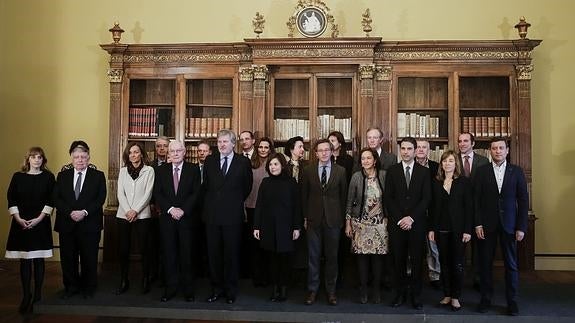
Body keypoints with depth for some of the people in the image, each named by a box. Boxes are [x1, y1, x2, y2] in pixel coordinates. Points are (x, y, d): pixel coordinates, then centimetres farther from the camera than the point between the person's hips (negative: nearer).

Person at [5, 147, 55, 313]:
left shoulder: (48, 177, 2)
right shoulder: (18, 176, 6)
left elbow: (51, 200, -2)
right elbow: (11, 199, 3)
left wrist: (39, 218, -10)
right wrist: (18, 219, -7)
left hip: (41, 223, -1)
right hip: (21, 223, 1)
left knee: (38, 259, 2)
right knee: (24, 260, 4)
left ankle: (37, 295, 10)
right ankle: (26, 296, 12)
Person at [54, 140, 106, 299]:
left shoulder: (98, 176, 2)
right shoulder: (62, 176, 9)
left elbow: (100, 199, -6)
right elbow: (56, 199, 1)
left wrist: (85, 212, -18)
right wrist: (70, 212, -14)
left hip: (90, 224, -2)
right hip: (67, 224, 2)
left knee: (89, 258, 6)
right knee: (68, 258, 10)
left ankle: (89, 288, 21)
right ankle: (71, 286, 27)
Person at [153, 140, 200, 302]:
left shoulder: (193, 169, 3)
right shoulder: (162, 170, 8)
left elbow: (196, 193, -4)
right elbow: (157, 194, 2)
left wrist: (183, 210, -14)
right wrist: (170, 209, -11)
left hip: (186, 217, -2)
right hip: (167, 218, 2)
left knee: (186, 254, 2)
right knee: (169, 254, 4)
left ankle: (188, 289, 11)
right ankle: (170, 288, 14)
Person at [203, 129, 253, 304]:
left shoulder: (243, 162, -1)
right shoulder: (209, 161, 7)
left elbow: (247, 187, 7)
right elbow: (205, 185, 16)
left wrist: (236, 202, 9)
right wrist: (213, 201, 11)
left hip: (233, 215, -2)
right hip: (212, 214, 3)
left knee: (231, 254, 6)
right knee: (213, 254, 9)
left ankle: (231, 291, 20)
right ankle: (217, 289, 23)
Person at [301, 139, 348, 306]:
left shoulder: (340, 171, 1)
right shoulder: (308, 171, 3)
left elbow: (344, 195, 5)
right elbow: (304, 195, 6)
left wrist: (342, 217, 3)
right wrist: (305, 217, 3)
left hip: (333, 219, 0)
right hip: (314, 219, 0)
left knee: (332, 256, 8)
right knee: (313, 256, 6)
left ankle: (331, 291, 21)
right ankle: (312, 290, 18)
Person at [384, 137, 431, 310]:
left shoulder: (424, 172, 4)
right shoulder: (392, 171, 6)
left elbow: (426, 198, -2)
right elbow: (388, 198, 1)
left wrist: (411, 217, -11)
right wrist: (400, 219, -8)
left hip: (417, 223, 0)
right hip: (396, 223, 1)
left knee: (417, 260, 5)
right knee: (399, 260, 5)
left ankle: (416, 295, 16)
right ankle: (400, 293, 17)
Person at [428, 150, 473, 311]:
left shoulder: (464, 182, 0)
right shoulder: (436, 182, 7)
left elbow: (469, 207, -3)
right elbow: (433, 207, 6)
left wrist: (467, 230, -9)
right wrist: (431, 229, 1)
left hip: (458, 229, -2)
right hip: (441, 228, 2)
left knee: (457, 264, 2)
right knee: (444, 263, 8)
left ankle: (455, 297, 14)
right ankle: (447, 295, 18)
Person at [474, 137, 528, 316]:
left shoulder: (517, 171, 3)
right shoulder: (482, 171, 2)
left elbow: (523, 200, 2)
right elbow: (476, 199, 0)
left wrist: (521, 227, -4)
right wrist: (477, 224, -7)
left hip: (509, 225, 0)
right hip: (487, 224, 0)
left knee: (511, 264, 6)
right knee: (486, 263, 7)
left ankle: (512, 301, 17)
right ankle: (485, 299, 18)